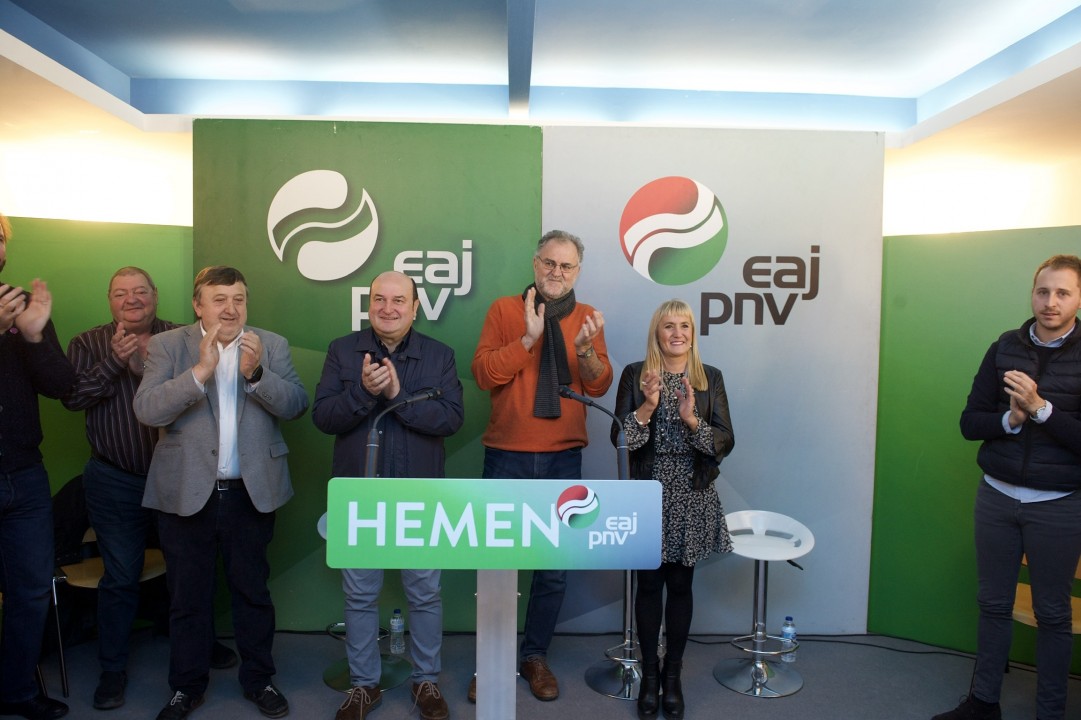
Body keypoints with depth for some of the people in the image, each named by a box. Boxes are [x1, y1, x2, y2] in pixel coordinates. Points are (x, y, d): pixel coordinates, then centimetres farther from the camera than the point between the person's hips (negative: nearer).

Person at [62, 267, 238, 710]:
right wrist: (114, 361, -19)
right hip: (115, 483, 0)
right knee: (120, 577, 8)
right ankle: (113, 669, 25)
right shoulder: (88, 344, 2)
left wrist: (152, 361, -23)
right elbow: (72, 397, -9)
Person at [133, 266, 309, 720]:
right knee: (187, 596, 13)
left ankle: (258, 679, 31)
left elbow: (296, 405, -7)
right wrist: (201, 370, -25)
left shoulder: (272, 346, 2)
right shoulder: (167, 345, -2)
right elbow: (147, 410, -14)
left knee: (253, 591, 14)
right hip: (186, 492, 0)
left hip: (252, 491, 1)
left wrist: (256, 373, -23)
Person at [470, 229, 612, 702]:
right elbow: (482, 374, -9)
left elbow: (599, 387, -1)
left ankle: (535, 656, 27)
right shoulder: (504, 309, 0)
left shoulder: (586, 318, 6)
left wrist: (586, 348, -19)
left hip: (563, 459, 2)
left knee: (554, 569, 9)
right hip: (506, 457, -1)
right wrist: (528, 338, -18)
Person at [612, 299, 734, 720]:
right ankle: (649, 673, 23)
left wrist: (692, 419, -17)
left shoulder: (710, 378, 4)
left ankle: (673, 674, 24)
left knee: (680, 584, 8)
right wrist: (647, 408, -19)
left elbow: (726, 442, -1)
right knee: (649, 583, 7)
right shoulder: (635, 375, 0)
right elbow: (619, 438, -5)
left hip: (692, 497, 1)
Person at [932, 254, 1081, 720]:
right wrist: (1010, 419, -16)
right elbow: (969, 422, 1)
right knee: (993, 603, 13)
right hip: (997, 497, 3)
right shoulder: (1005, 348, 2)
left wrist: (1040, 408, -22)